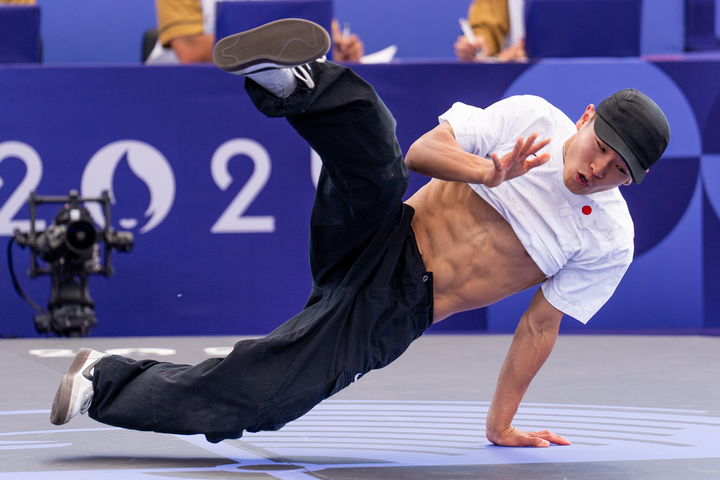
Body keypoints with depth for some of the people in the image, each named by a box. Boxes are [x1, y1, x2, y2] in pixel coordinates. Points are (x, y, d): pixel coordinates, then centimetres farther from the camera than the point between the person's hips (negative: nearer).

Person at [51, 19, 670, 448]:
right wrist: (490, 172, -24)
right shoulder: (531, 118, -1)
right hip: (381, 248, -1)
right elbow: (422, 151, -6)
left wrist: (501, 424, 9)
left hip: (394, 318, 1)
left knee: (246, 399, -12)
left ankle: (103, 380, 2)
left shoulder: (611, 242, 3)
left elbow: (540, 324, 10)